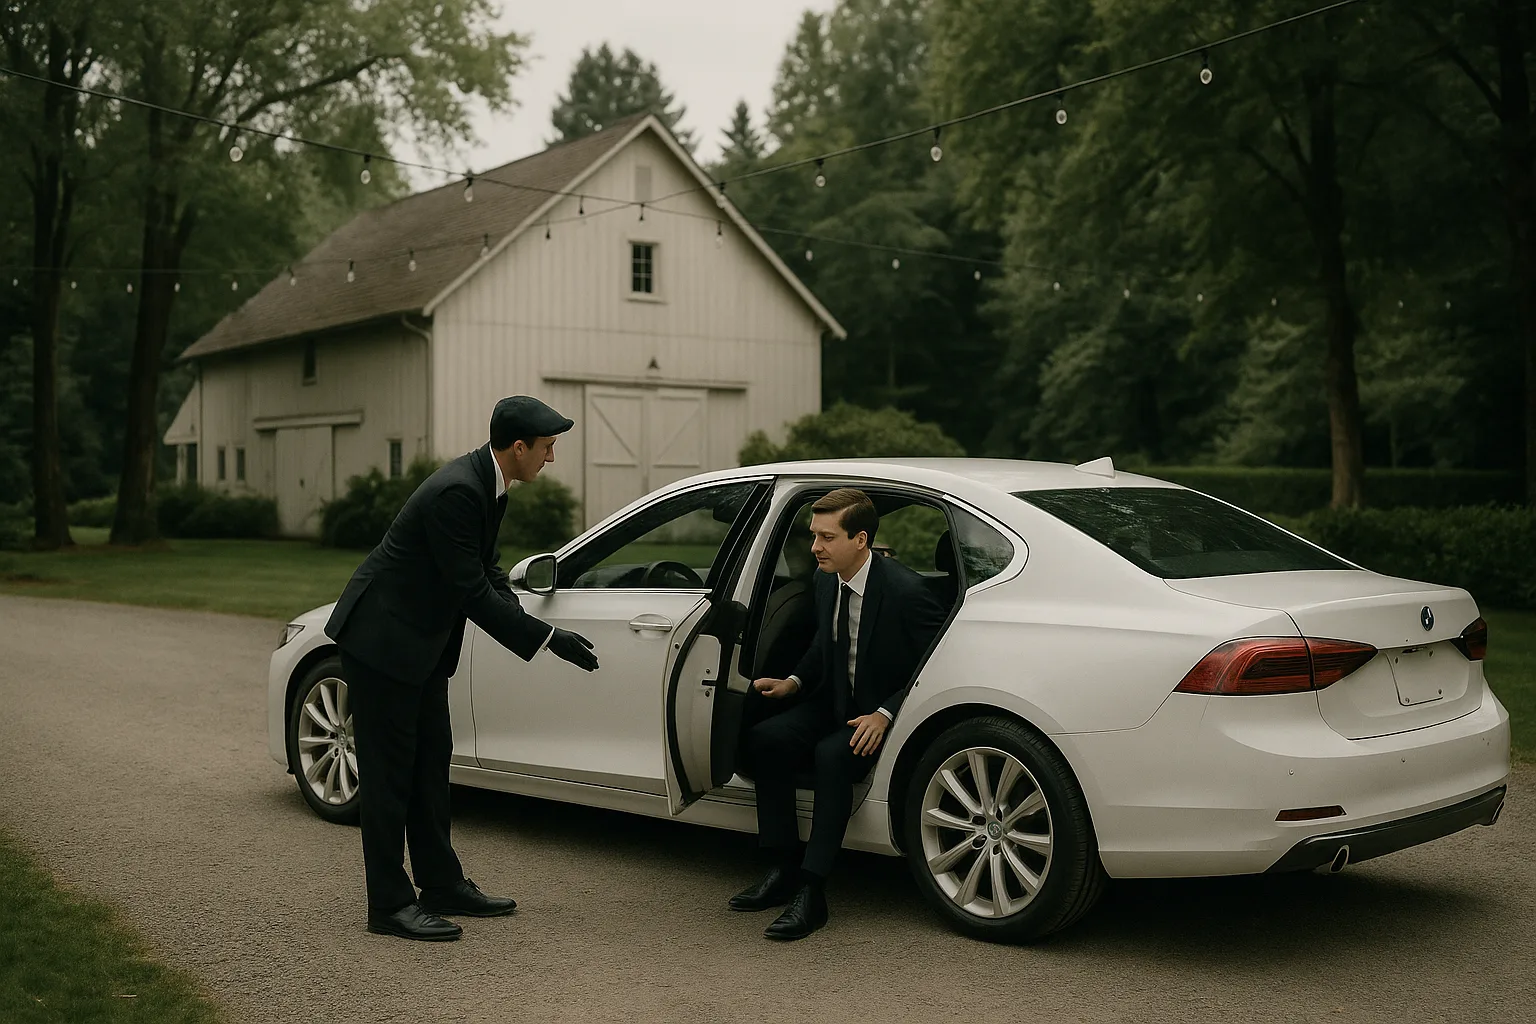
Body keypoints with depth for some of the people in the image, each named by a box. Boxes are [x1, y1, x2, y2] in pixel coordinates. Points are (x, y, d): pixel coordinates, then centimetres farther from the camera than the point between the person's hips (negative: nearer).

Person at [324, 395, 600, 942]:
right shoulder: (456, 492, -27)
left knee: (430, 762, 15)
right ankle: (389, 905, 6)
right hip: (381, 637, -10)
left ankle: (442, 886, 25)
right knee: (389, 770, -2)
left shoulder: (486, 485, 4)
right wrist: (546, 638, -21)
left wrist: (539, 634, -3)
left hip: (421, 640, 10)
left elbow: (488, 574, 10)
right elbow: (472, 590, -26)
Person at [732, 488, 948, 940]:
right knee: (765, 738, -17)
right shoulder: (826, 580, 2)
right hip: (837, 702, 7)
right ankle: (785, 868, -7)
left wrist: (885, 714, -24)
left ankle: (812, 890, -28)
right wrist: (793, 682, 2)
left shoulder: (905, 590, -22)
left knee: (832, 754, -34)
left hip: (887, 715, -7)